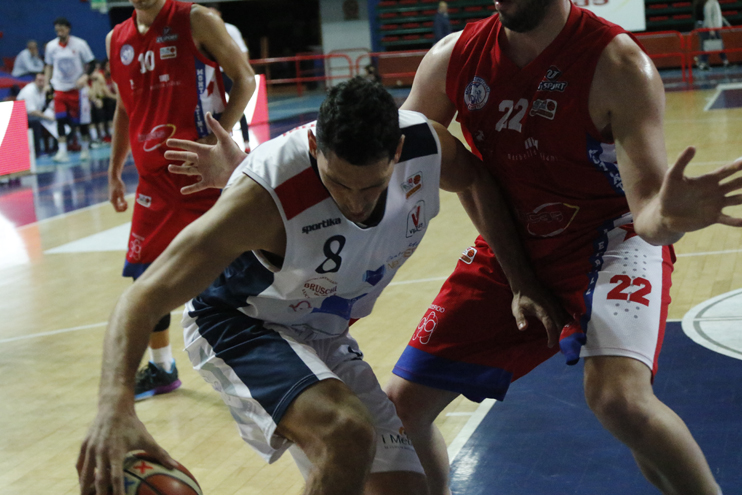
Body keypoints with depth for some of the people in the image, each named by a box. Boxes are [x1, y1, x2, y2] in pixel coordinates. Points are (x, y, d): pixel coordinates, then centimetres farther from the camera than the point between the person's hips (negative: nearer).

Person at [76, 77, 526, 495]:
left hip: (324, 335, 7)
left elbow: (478, 178, 5)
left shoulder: (426, 145, -22)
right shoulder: (267, 196, -37)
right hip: (236, 324, -6)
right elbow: (146, 296, -38)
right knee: (349, 434, -34)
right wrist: (116, 402, -55)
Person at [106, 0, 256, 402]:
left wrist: (218, 137, -17)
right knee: (145, 275, 8)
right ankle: (161, 369, 25)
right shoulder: (117, 40, 10)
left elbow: (244, 79, -6)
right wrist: (114, 172, 17)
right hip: (155, 177, 6)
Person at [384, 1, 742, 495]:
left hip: (610, 237, -5)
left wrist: (666, 218, -53)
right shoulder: (451, 59, -10)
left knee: (619, 399, -32)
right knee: (403, 406, 2)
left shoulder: (619, 65, -23)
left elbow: (645, 213, -28)